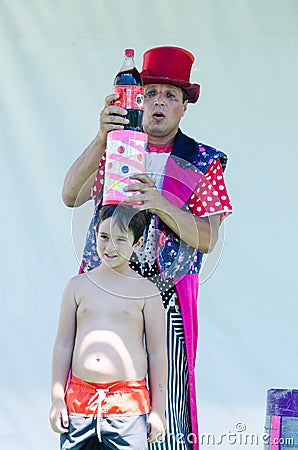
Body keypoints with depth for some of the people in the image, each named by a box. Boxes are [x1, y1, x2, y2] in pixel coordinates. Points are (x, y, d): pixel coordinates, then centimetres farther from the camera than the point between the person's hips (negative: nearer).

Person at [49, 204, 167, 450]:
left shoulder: (146, 292, 2)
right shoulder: (78, 286, 9)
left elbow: (157, 353, 4)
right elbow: (64, 345, 12)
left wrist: (158, 410, 3)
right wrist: (57, 399, 8)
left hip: (128, 402, -2)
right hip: (80, 399, 3)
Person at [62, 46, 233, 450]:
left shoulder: (203, 162, 8)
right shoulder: (114, 148, 12)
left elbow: (208, 239, -2)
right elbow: (71, 197, -6)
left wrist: (161, 204, -18)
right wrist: (101, 138, -19)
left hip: (166, 303, -1)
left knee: (164, 414, -7)